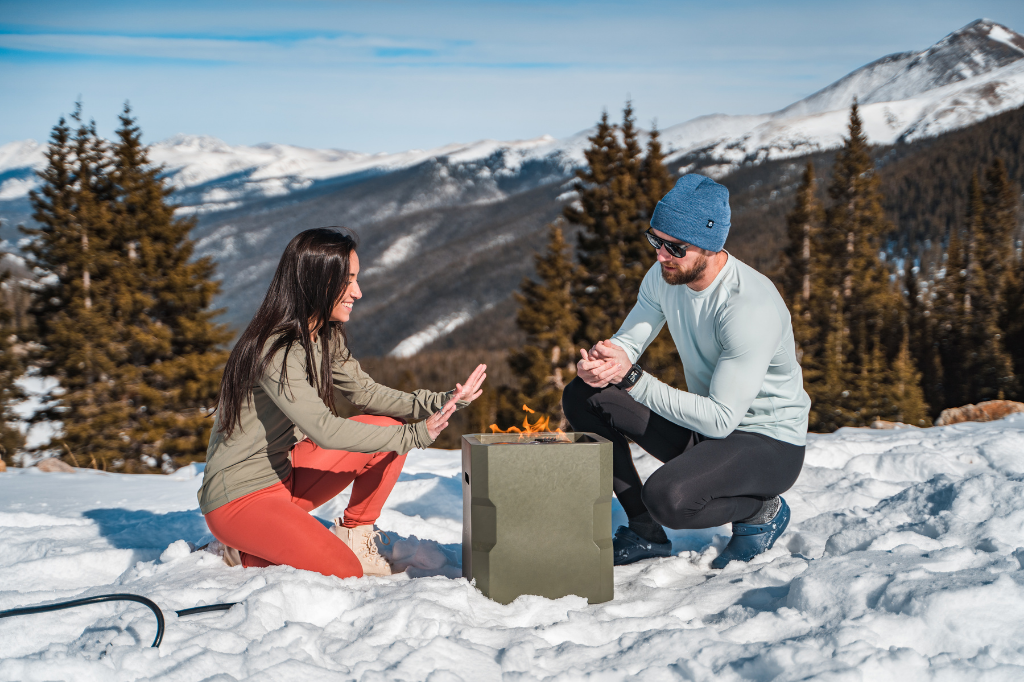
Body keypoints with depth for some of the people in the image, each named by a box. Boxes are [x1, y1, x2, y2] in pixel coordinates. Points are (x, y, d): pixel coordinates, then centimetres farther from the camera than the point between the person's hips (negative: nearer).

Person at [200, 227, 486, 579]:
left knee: (390, 425, -2)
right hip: (237, 499, -9)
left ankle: (354, 536, 7)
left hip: (284, 475, 9)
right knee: (342, 572, -24)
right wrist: (412, 436, -30)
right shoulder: (275, 351, -25)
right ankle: (245, 552, -1)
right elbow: (324, 430, -30)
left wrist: (441, 403, -9)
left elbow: (364, 392, 5)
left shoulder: (325, 336, 4)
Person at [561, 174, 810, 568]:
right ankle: (645, 533, 2)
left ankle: (763, 510, -1)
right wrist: (602, 361, -23)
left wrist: (632, 377, -31)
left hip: (769, 444, -8)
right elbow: (627, 341, 3)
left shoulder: (751, 308, -30)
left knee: (667, 497, -35)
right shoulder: (665, 277, -6)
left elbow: (721, 419, -30)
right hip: (702, 428, 8)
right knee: (583, 396, -5)